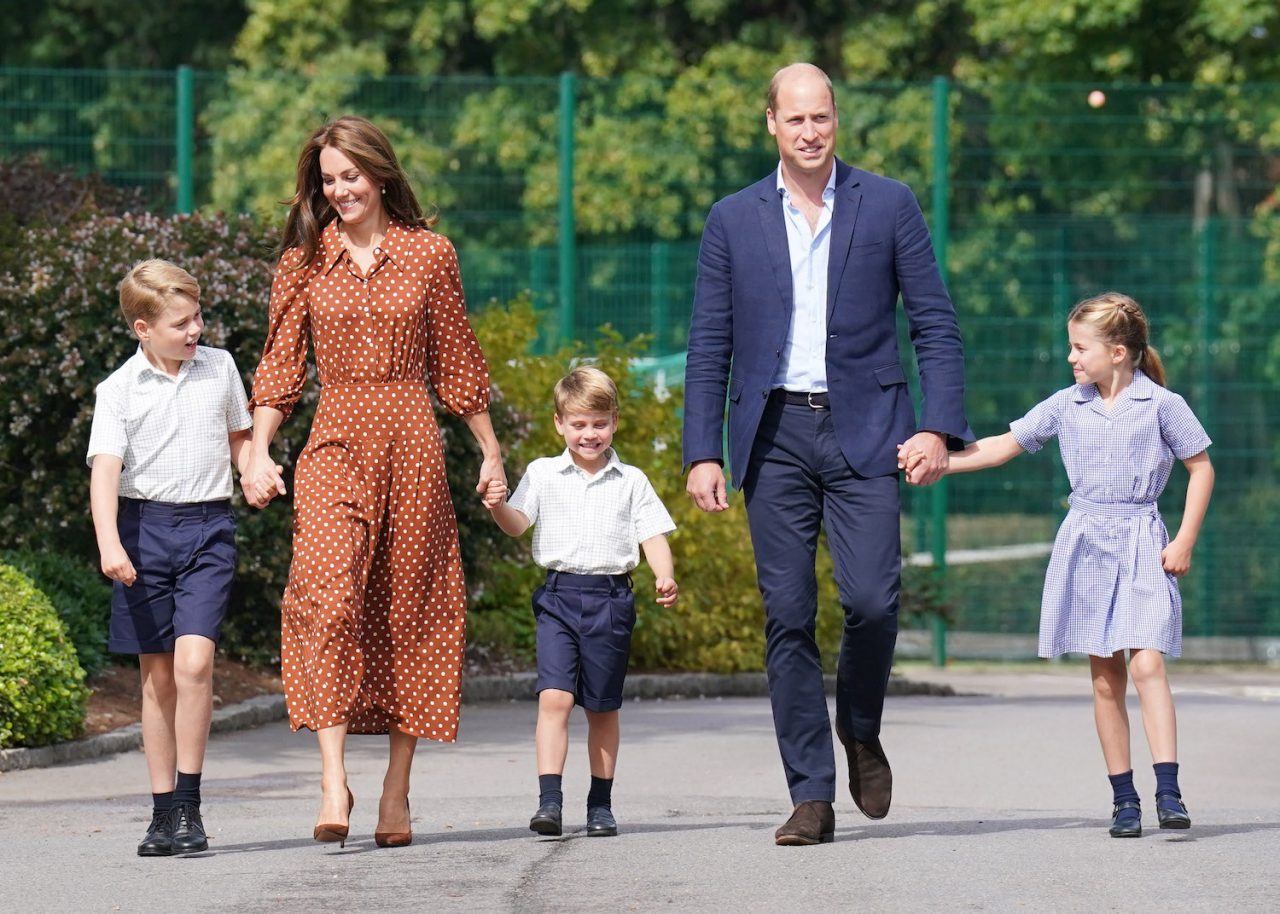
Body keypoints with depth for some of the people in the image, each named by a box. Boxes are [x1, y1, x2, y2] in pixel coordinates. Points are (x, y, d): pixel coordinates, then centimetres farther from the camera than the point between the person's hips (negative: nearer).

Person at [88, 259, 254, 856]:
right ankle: (163, 810, 12)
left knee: (193, 660, -17)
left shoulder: (220, 368, 7)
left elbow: (239, 436, 23)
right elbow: (105, 468, -11)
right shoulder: (119, 390, -2)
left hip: (208, 526, 0)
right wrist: (109, 544, -25)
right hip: (145, 526, 0)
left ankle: (188, 803, -11)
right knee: (156, 674, 4)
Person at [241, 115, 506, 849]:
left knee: (409, 610, 3)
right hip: (336, 443, 0)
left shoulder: (430, 255, 6)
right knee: (328, 595, -19)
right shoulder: (304, 260, 7)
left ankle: (397, 793, 10)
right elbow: (280, 364, 7)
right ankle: (334, 781, -24)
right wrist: (260, 452, -4)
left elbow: (457, 362, 12)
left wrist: (491, 451, 13)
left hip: (411, 442, 0)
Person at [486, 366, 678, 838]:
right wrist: (498, 506, -24)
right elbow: (517, 524, -2)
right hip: (558, 595, -1)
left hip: (610, 598, 1)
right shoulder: (543, 474, 7)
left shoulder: (631, 481, 7)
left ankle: (601, 803, 19)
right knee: (554, 696, -15)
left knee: (602, 707, 9)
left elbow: (653, 534, 5)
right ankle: (549, 800, -19)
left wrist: (665, 577, -13)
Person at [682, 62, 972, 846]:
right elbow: (710, 346, 10)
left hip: (863, 429, -1)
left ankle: (861, 730, 15)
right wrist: (703, 452, 2)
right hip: (774, 435, 1)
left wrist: (940, 426, -7)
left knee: (872, 597, -14)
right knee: (788, 614, -2)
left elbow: (937, 325, 4)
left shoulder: (888, 206, 5)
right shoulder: (734, 221, 9)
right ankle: (812, 796, 3)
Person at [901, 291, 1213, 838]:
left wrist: (1185, 541, -3)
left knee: (1147, 665, -16)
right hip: (1085, 546, 3)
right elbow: (1004, 446, 12)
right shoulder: (1066, 406, 7)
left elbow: (1201, 468, 4)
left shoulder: (1161, 405, -2)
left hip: (1142, 546, -3)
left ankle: (1168, 791, -19)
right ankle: (1123, 798, 6)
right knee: (1105, 679, 2)